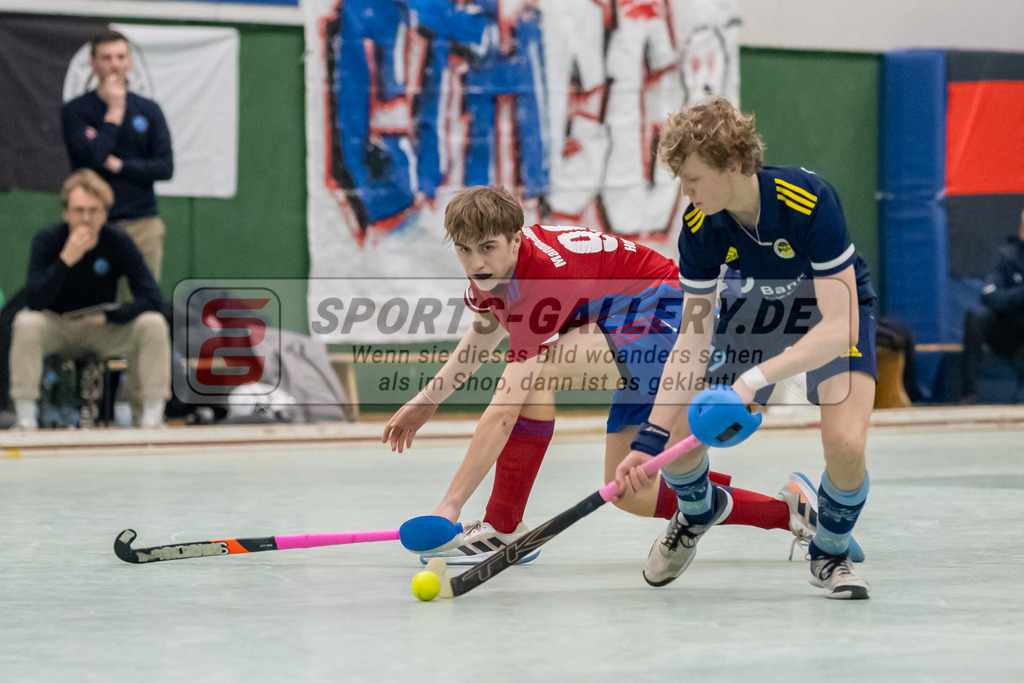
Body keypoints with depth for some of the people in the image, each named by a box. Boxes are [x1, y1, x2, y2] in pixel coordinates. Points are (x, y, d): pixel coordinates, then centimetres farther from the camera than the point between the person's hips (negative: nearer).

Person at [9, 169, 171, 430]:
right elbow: (35, 301, -28)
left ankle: (153, 416, -16)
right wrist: (66, 259, -37)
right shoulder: (46, 240, -15)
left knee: (153, 324, -24)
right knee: (26, 323, -33)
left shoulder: (118, 242, -11)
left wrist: (110, 315, -30)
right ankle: (25, 416, -24)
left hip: (104, 330, 1)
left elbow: (151, 298, -16)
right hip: (57, 328, -1)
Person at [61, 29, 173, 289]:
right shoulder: (75, 110, 2)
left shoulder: (149, 110, 10)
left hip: (142, 226, 2)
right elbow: (91, 156, -13)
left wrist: (119, 165, -7)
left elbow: (166, 167, 3)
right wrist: (115, 111, -7)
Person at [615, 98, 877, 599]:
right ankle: (698, 510, 31)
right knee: (679, 439, -7)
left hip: (833, 307, -3)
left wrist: (755, 379, -46)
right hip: (752, 305, 3)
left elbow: (837, 327, -37)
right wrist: (651, 438, -27)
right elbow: (695, 338, -19)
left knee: (846, 444, -25)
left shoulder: (809, 201, -37)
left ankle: (830, 553, 7)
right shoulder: (698, 225, -24)